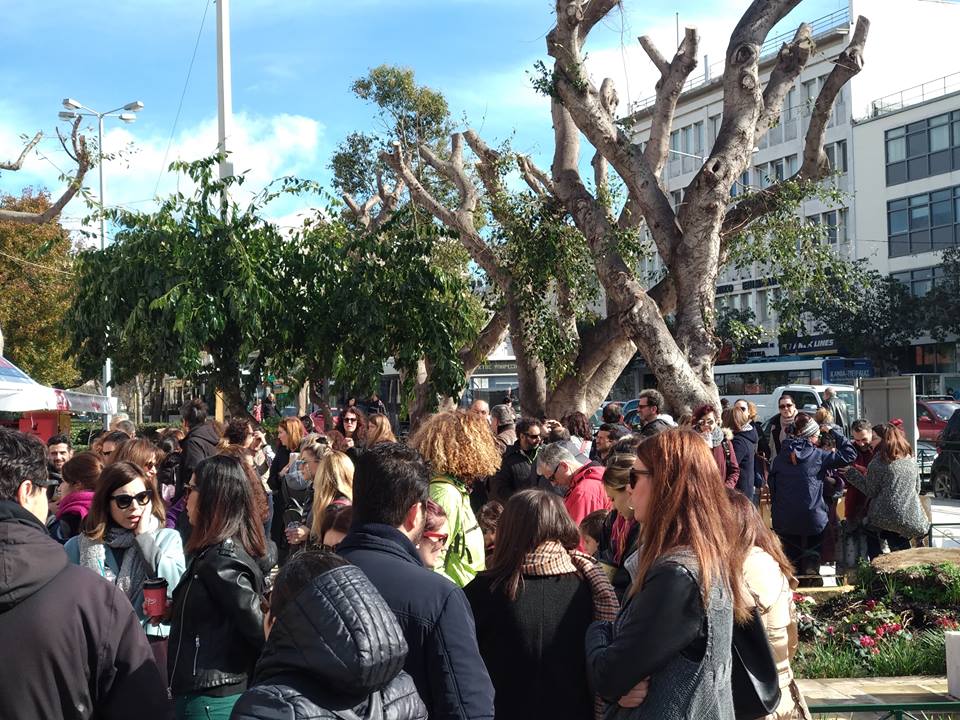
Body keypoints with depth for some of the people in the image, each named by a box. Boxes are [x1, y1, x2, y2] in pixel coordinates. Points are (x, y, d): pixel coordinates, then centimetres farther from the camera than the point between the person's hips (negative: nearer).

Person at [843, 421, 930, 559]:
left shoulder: (878, 462, -12)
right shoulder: (911, 460, 8)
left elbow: (870, 491, -7)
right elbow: (917, 489, 16)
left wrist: (851, 472, -1)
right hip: (911, 518, 6)